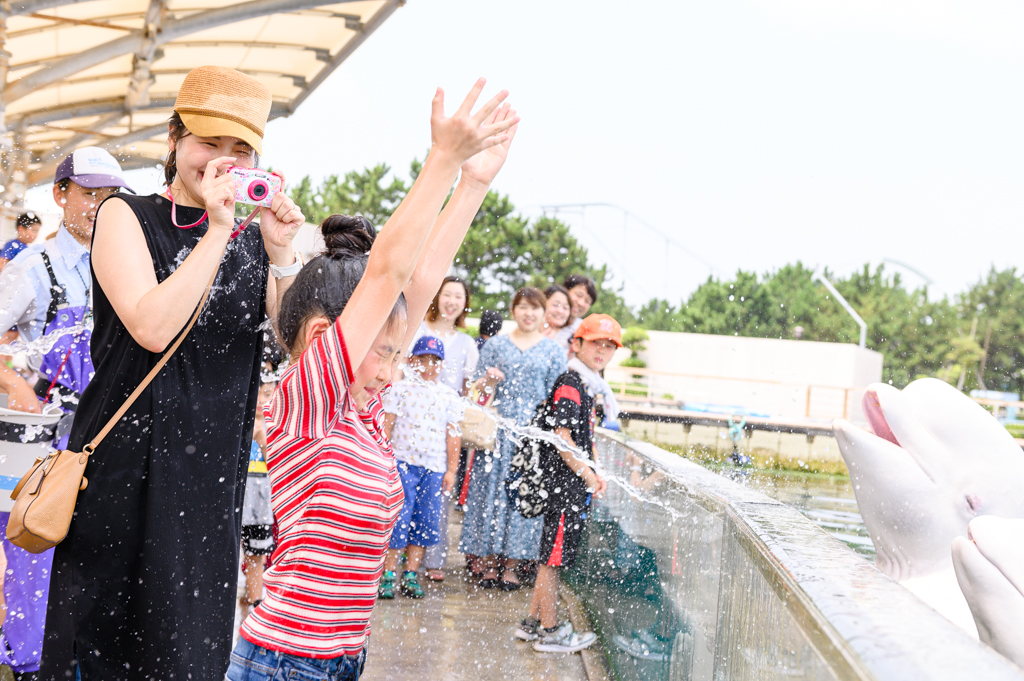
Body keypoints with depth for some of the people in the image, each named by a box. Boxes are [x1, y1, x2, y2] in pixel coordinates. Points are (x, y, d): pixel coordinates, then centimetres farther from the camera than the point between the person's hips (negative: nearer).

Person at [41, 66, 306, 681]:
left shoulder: (253, 238, 8)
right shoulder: (126, 217, -3)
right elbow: (153, 328, -19)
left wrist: (281, 253, -10)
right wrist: (216, 233, -18)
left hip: (213, 468, 4)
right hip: (128, 462, -3)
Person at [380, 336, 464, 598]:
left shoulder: (450, 396, 9)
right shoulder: (400, 388, 3)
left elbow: (453, 434, 9)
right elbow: (386, 425, 2)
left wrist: (451, 470, 5)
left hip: (435, 467, 3)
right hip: (402, 461, -3)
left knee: (426, 522, 3)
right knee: (398, 518, -6)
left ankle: (411, 575, 13)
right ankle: (388, 575, 3)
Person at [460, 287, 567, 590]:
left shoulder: (554, 351, 10)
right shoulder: (495, 345, 10)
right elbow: (477, 388, 10)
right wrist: (489, 382, -12)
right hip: (497, 426, 0)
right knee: (491, 488, -1)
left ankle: (511, 565, 6)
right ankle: (488, 560, 7)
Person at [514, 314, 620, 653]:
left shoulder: (586, 386, 16)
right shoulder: (570, 384, -15)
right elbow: (561, 437, -21)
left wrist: (592, 473, 13)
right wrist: (588, 474, -17)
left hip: (571, 483, 10)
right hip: (563, 481, -10)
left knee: (552, 554, 15)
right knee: (554, 555, -2)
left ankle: (533, 622, 24)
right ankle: (550, 631, 6)